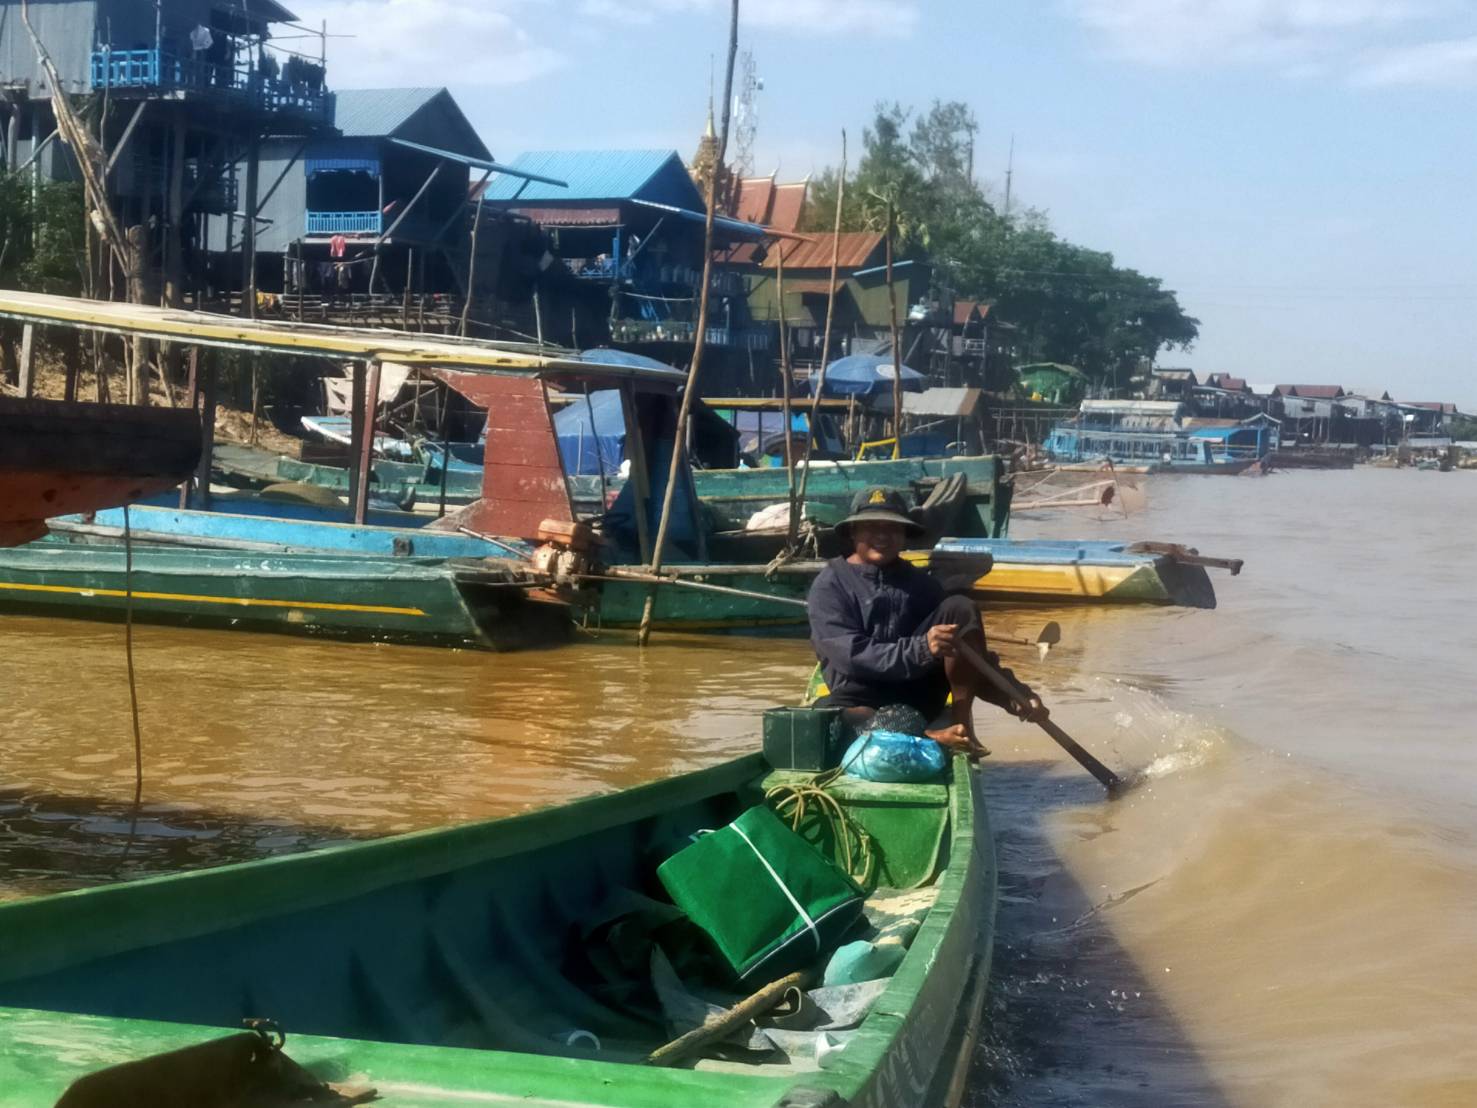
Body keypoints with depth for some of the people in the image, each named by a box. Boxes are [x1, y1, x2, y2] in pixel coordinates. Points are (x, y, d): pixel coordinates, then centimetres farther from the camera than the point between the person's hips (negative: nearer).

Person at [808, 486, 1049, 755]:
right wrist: (922, 649, -28)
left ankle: (961, 722, -21)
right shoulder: (831, 584, 0)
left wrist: (1011, 693, -7)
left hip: (920, 691, 4)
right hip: (864, 699, -4)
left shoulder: (919, 582, 13)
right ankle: (932, 737, -35)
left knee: (960, 608, -14)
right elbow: (851, 655, -15)